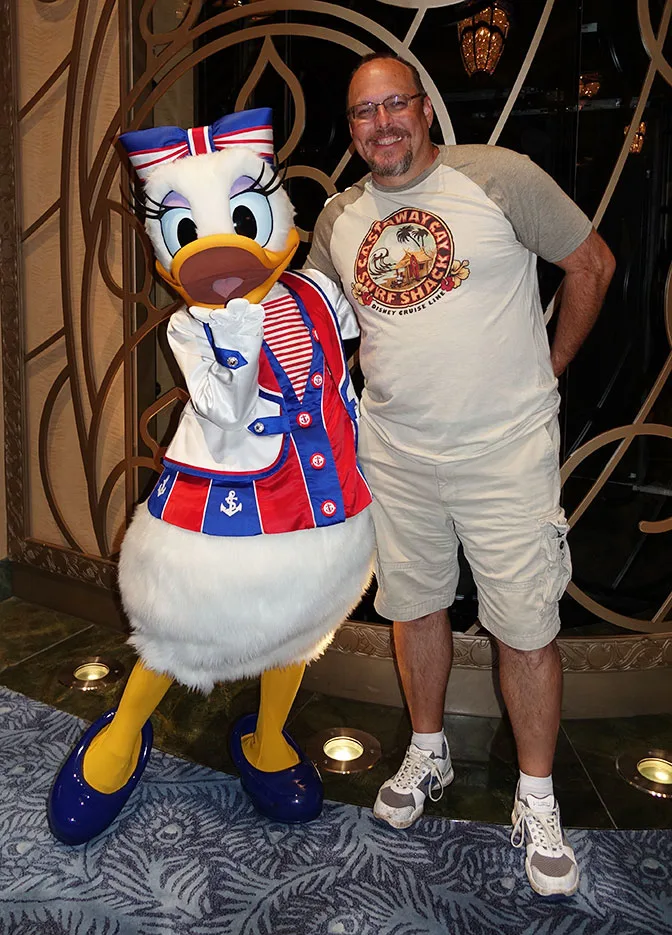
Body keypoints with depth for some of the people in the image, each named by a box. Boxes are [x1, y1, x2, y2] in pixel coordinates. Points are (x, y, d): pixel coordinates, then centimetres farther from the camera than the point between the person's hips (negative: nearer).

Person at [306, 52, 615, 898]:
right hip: (394, 451, 5)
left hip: (505, 449, -4)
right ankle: (428, 754, 39)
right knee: (414, 606, 16)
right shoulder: (338, 219, 8)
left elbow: (592, 263, 1)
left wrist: (551, 363, 3)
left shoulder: (500, 177, -6)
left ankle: (536, 804, 21)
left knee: (525, 628, 1)